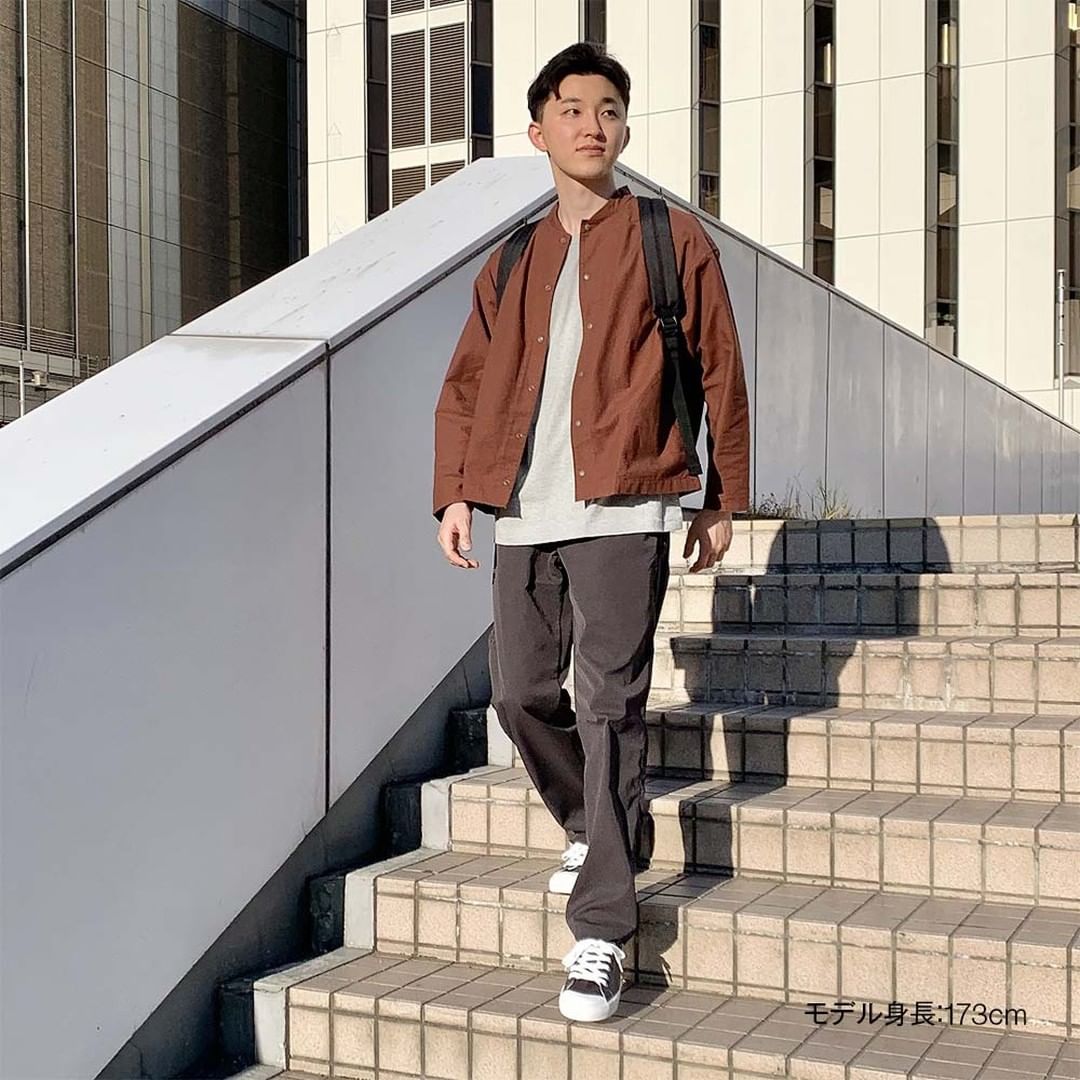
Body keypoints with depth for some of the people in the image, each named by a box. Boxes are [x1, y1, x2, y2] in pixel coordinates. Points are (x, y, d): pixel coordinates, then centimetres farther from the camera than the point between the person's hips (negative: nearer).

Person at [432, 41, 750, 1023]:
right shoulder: (510, 264, 18)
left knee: (610, 707, -8)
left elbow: (721, 373, 8)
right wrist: (455, 491, 6)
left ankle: (601, 931, -3)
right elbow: (466, 387, 18)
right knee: (521, 693, 8)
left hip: (620, 511, -5)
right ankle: (596, 827, 36)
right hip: (524, 514, 5)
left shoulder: (672, 241, 7)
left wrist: (724, 498, 6)